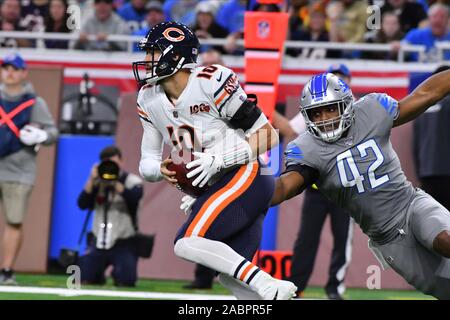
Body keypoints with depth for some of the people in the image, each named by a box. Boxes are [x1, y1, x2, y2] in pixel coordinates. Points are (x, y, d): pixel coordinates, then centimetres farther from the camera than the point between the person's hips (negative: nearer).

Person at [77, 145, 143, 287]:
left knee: (125, 282, -20)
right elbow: (82, 204, -6)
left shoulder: (132, 181, -3)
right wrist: (92, 180, -15)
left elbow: (134, 198, -24)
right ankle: (99, 275, 25)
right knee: (82, 280, -9)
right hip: (99, 243, 3)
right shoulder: (97, 182, 7)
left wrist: (115, 182, -27)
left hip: (123, 244, -3)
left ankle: (117, 274, 16)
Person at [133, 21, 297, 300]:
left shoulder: (212, 83, -16)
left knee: (187, 244, -22)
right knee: (230, 276, 3)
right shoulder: (149, 100, 7)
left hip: (246, 176, -9)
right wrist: (162, 170, -13)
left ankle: (270, 286, -26)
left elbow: (268, 136, -12)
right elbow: (147, 164, 10)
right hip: (215, 190, 9)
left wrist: (217, 160, -21)